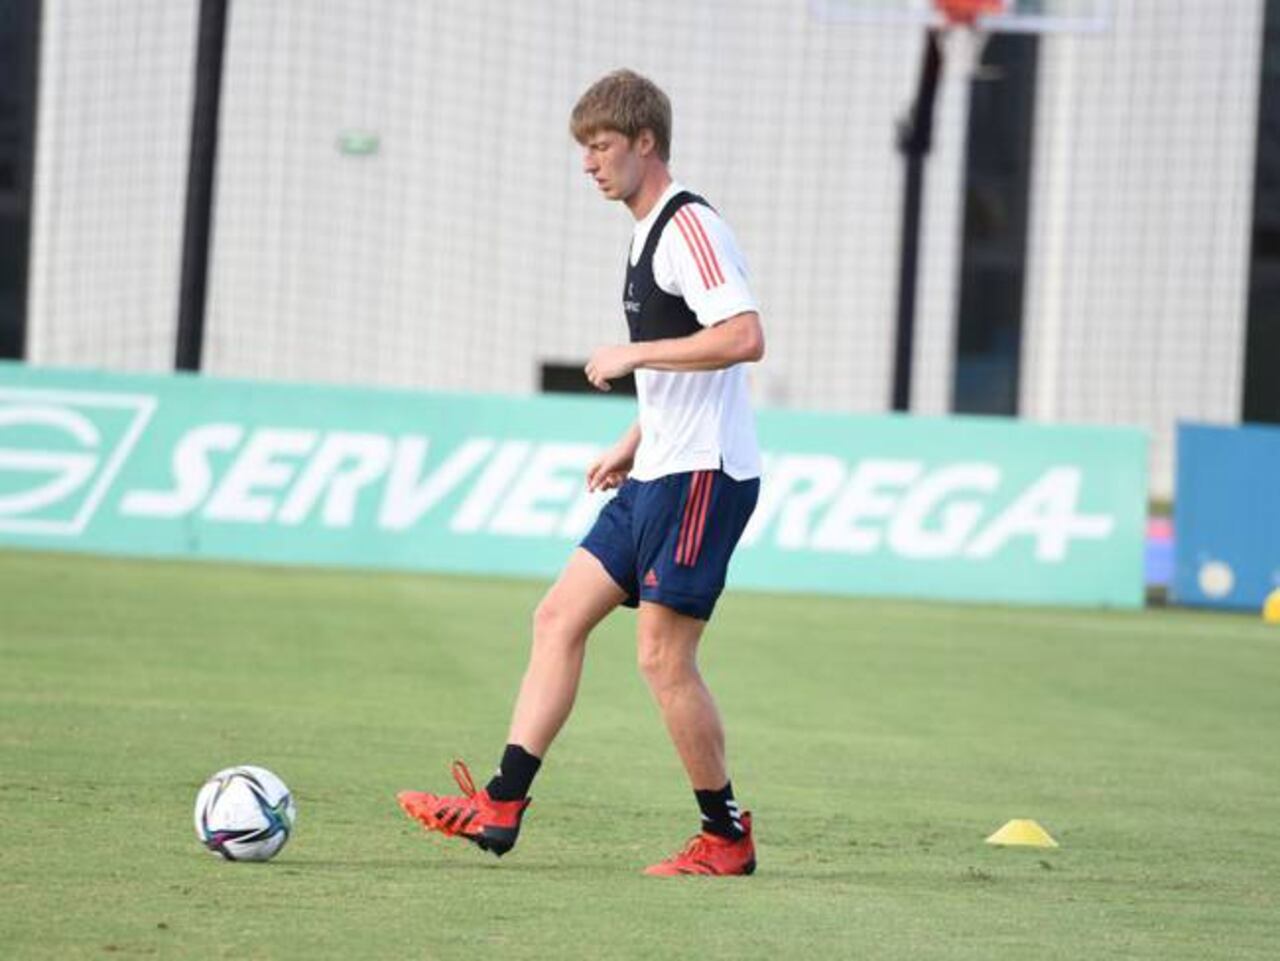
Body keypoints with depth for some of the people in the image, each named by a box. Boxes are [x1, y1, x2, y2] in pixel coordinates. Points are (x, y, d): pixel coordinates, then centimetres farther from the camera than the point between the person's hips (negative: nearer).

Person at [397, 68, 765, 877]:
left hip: (703, 476, -10)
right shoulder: (650, 234, 18)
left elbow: (744, 337, -26)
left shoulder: (690, 226, -14)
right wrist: (635, 442, 20)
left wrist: (633, 355, -20)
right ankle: (502, 807, 4)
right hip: (659, 476, 10)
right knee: (559, 618, 6)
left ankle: (727, 838, 4)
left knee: (663, 655, -7)